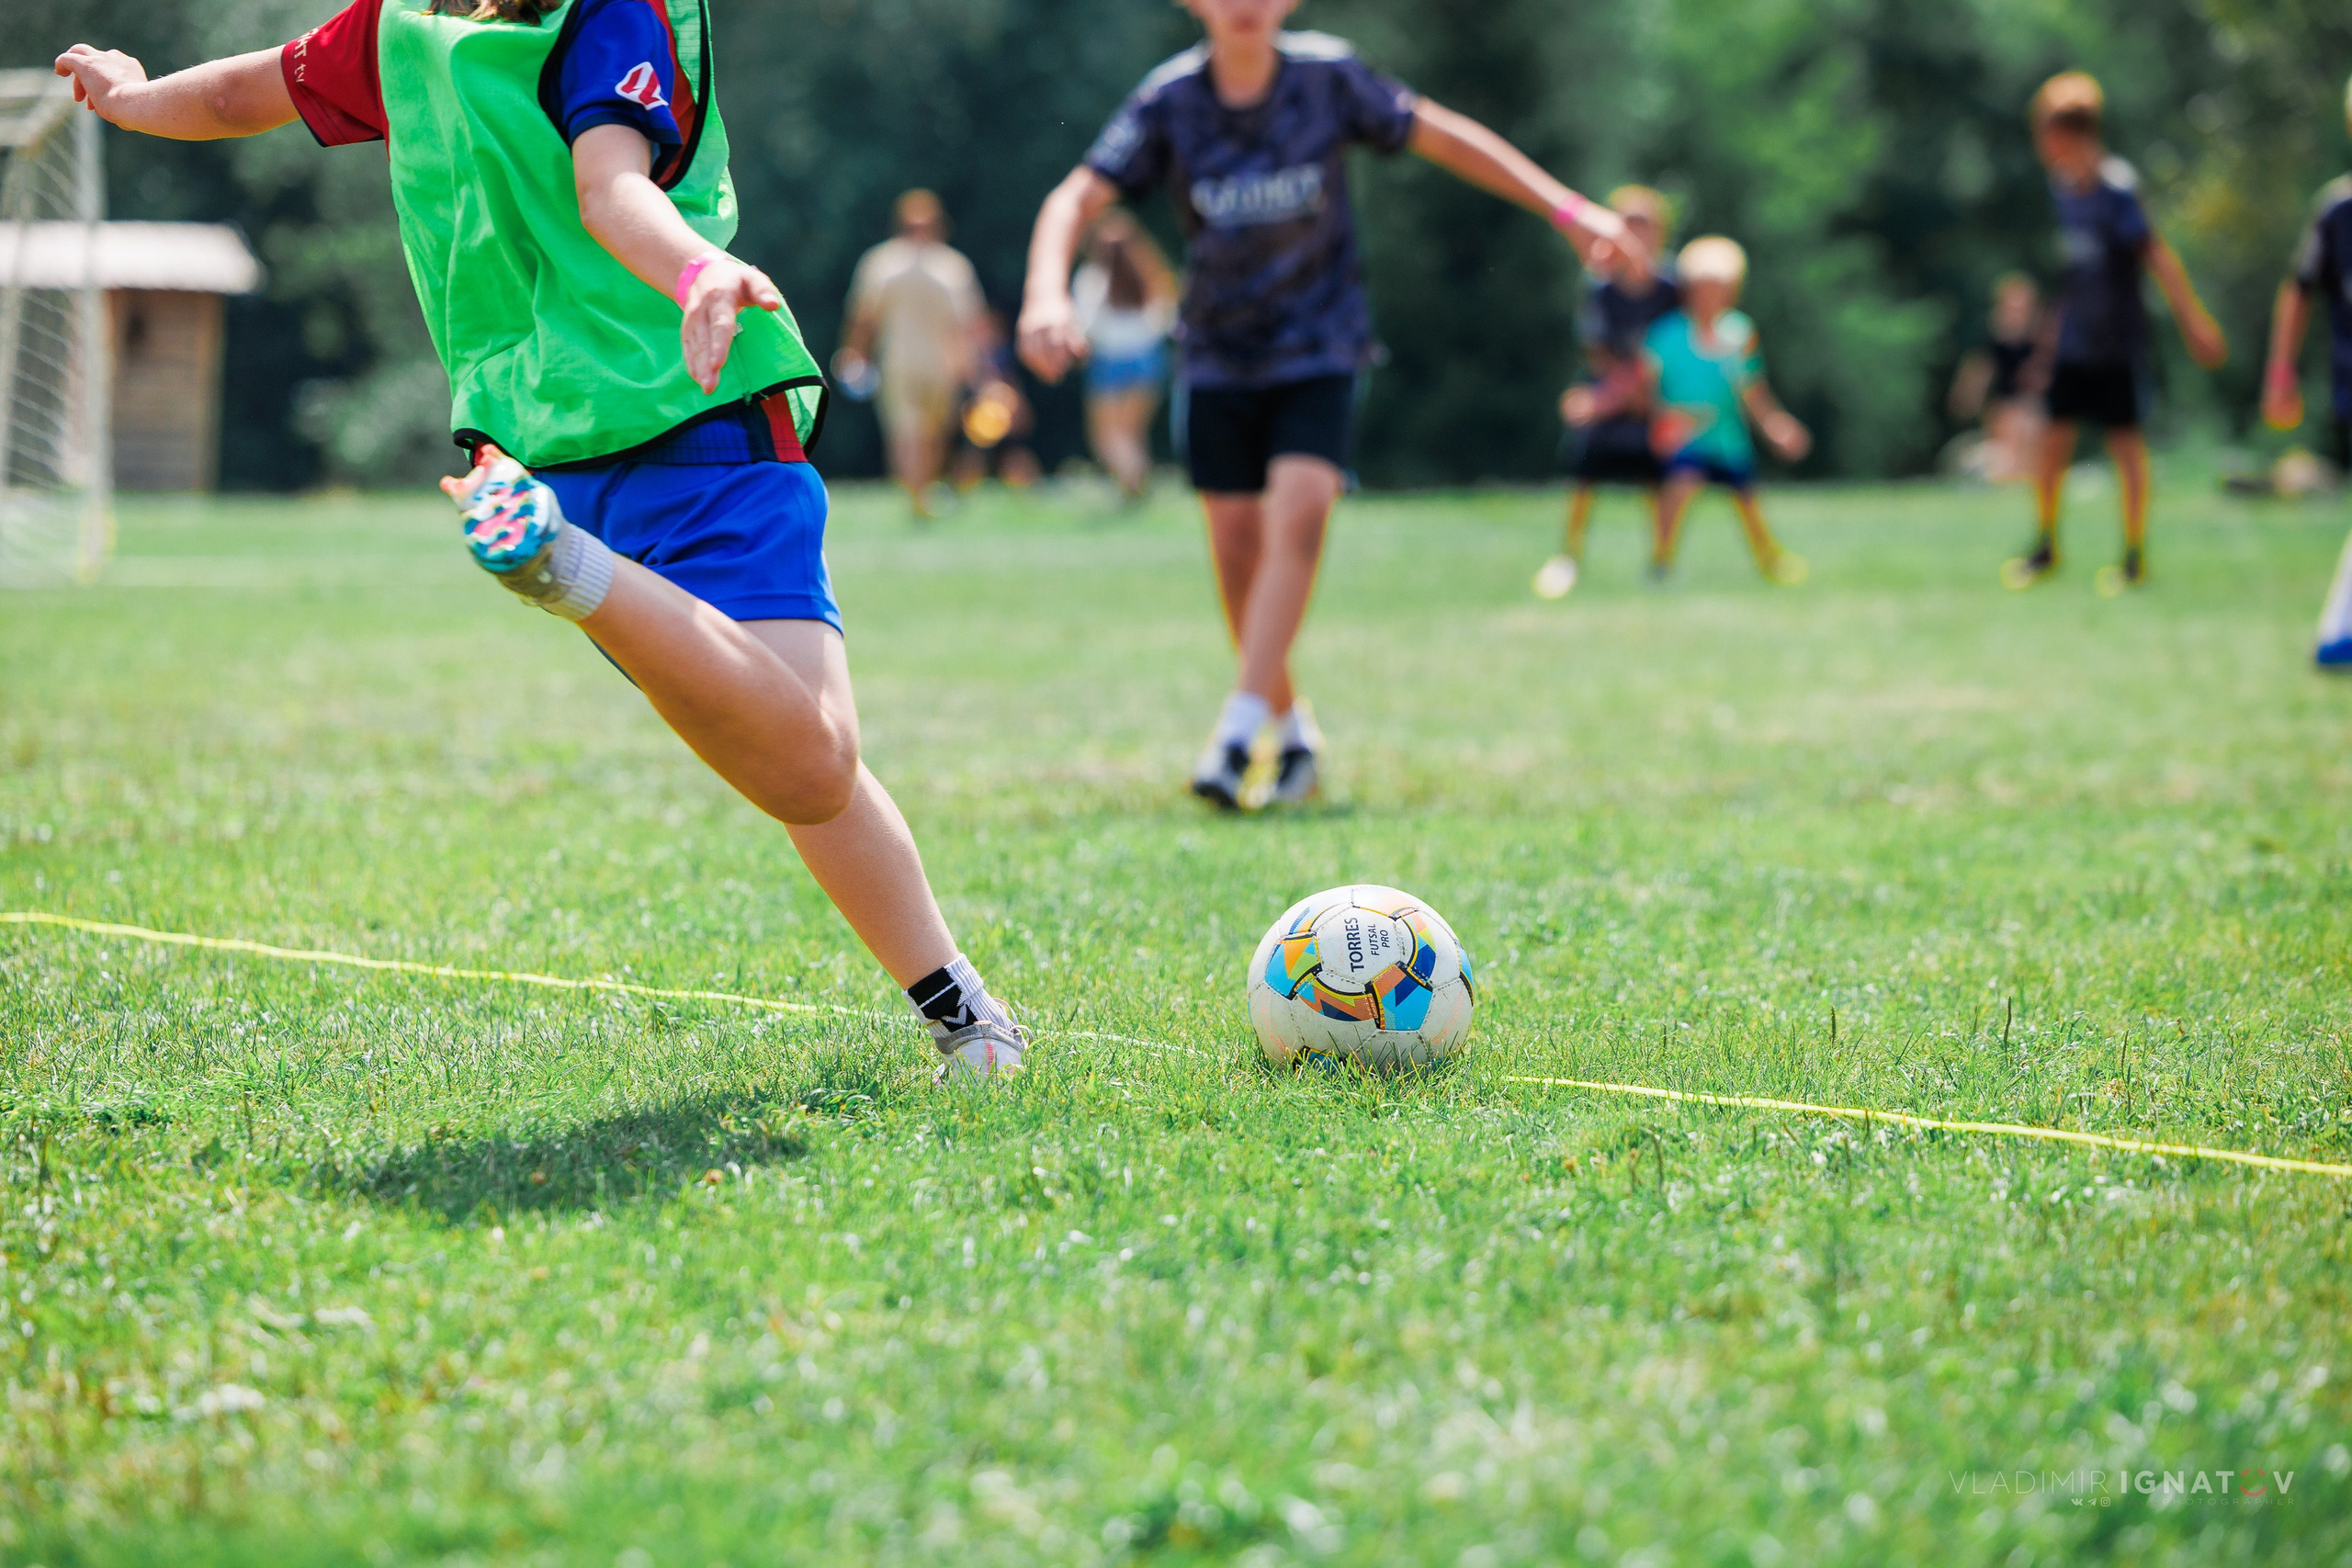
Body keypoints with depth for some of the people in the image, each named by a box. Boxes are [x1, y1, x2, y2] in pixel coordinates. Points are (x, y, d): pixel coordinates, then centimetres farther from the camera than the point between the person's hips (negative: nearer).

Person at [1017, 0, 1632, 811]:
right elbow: (1077, 199, -15)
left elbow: (1442, 137, 2)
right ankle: (1293, 730, 22)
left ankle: (1236, 735, -25)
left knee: (1298, 516, -21)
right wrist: (1047, 296, -36)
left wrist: (1564, 207, 1)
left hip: (1320, 350, -2)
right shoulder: (1169, 101, -9)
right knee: (1237, 553, 3)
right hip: (1219, 356, 2)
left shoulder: (1329, 77, -9)